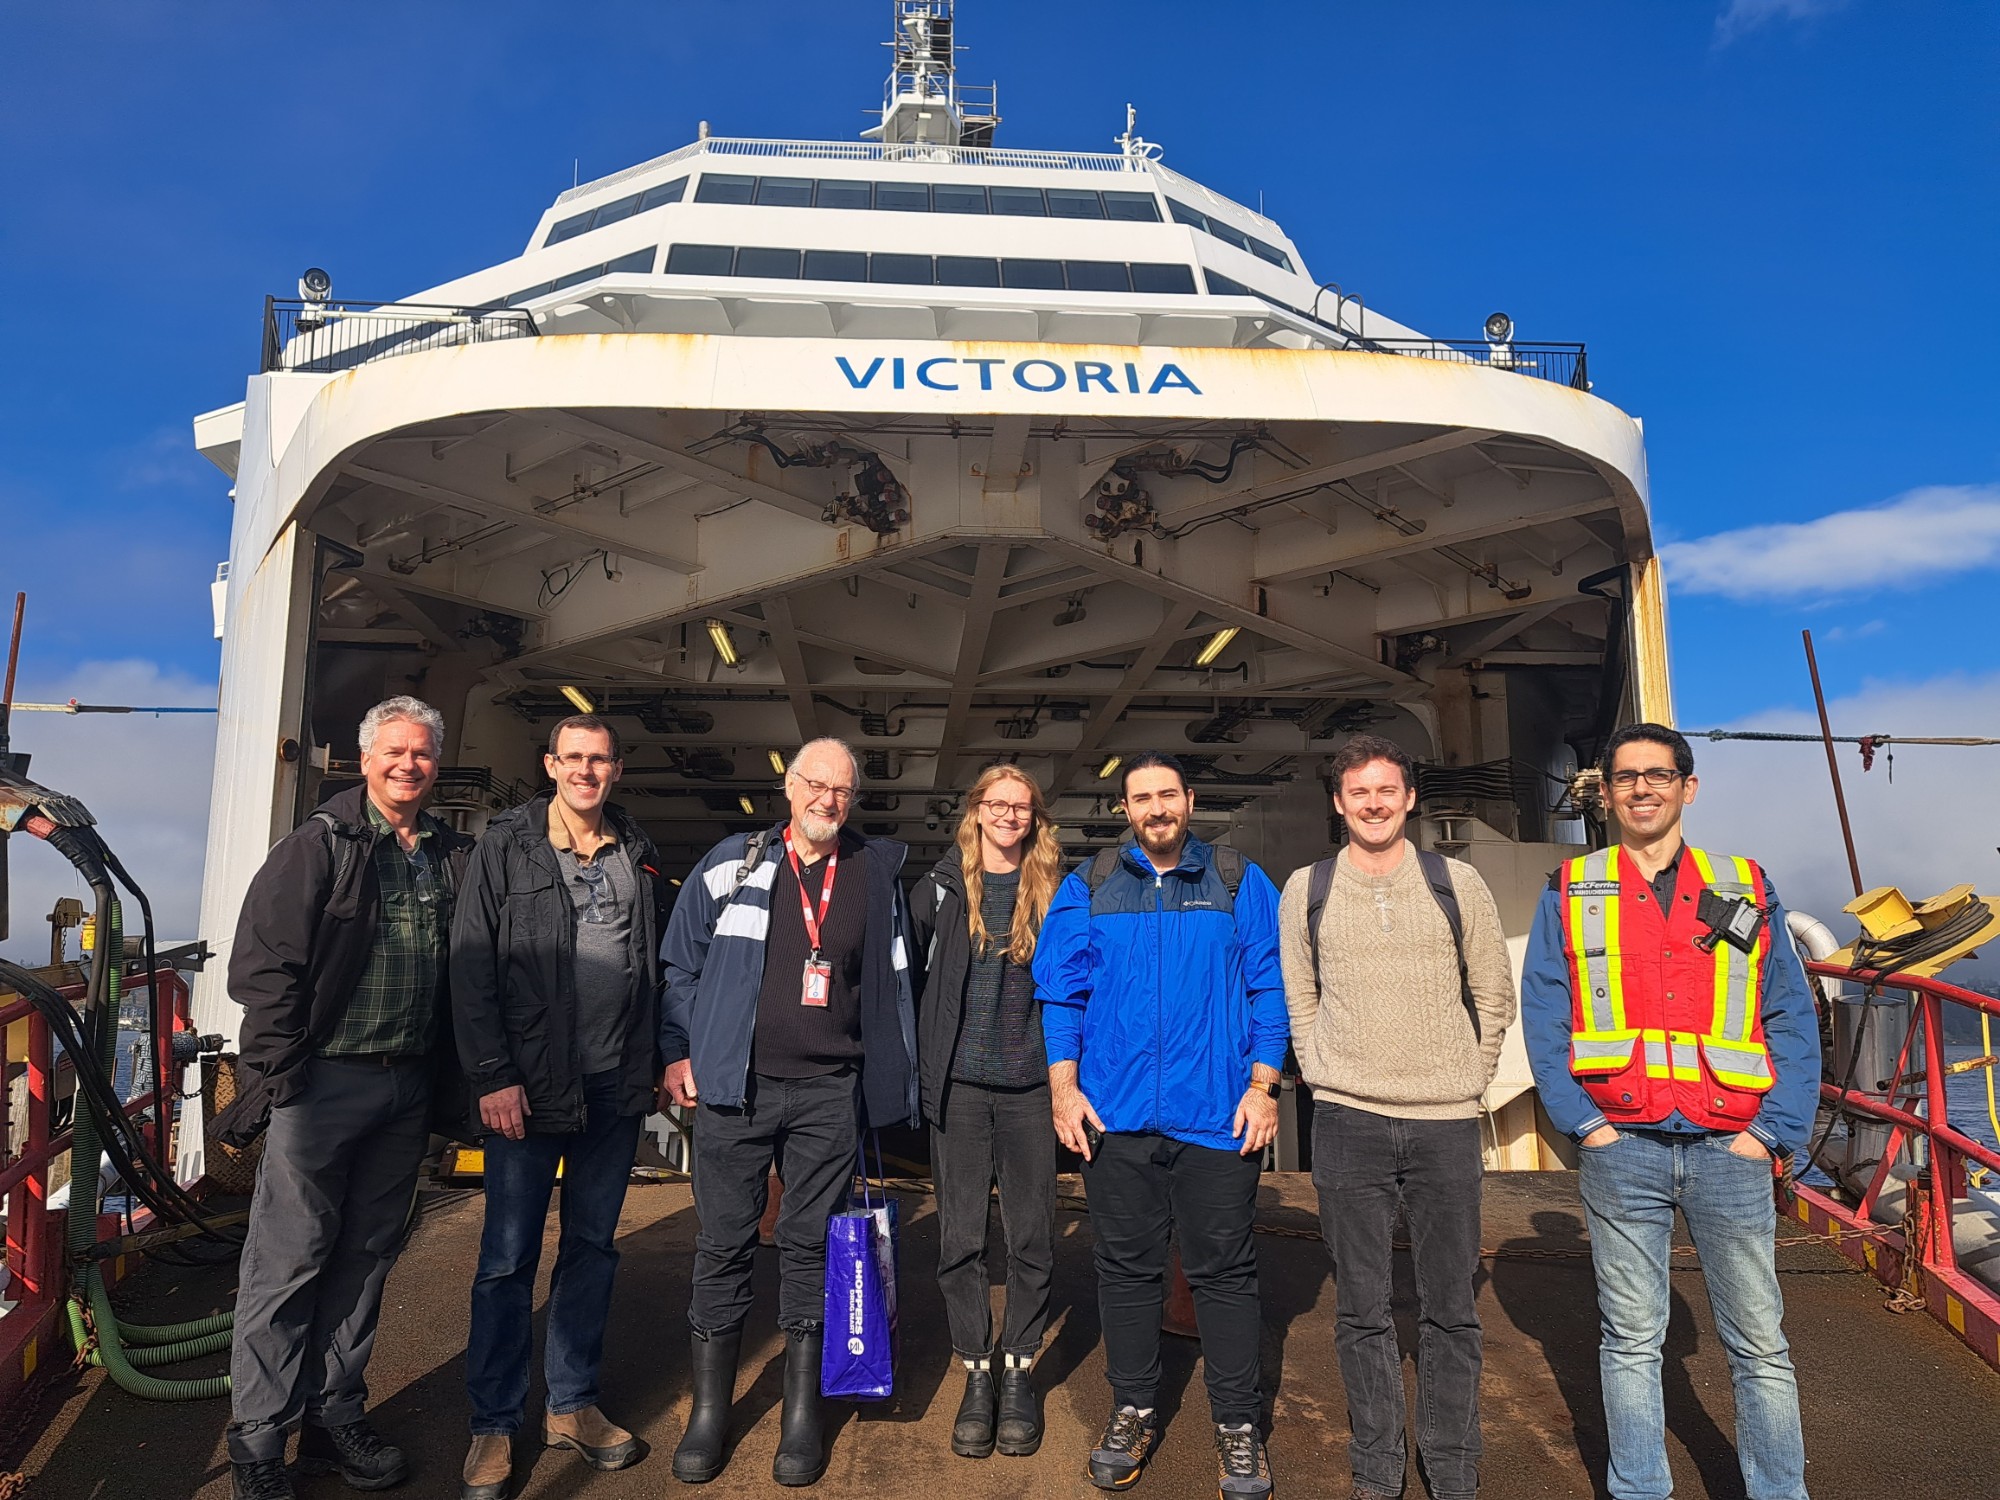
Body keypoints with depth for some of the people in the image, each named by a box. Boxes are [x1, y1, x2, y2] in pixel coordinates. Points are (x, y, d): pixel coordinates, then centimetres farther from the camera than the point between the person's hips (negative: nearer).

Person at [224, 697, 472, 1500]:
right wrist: (283, 1073, -13)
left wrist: (444, 1075, 7)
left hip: (407, 1087, 5)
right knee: (290, 1258, 2)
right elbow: (264, 960, -10)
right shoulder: (319, 844, -5)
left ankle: (335, 1418, 27)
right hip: (326, 1080, -5)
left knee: (366, 1256, 13)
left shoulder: (450, 855, 9)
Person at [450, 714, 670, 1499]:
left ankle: (572, 1406, 27)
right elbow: (471, 967, -7)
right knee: (508, 1258, 4)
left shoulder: (639, 854, 9)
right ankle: (494, 1426, 18)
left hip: (616, 1085, 4)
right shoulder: (506, 847, -2)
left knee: (593, 1249, 13)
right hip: (528, 1083, -3)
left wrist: (657, 1060, 5)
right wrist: (493, 1075, -13)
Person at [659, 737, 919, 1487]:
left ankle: (802, 1412, 23)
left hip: (828, 1093, 1)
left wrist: (892, 1085, 6)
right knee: (723, 1246, 7)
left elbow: (892, 982, 9)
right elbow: (680, 964, 6)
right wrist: (677, 1051, -1)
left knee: (810, 1246, 9)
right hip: (735, 1087, 0)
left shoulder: (876, 873, 5)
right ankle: (709, 1410, 23)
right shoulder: (731, 863, 1)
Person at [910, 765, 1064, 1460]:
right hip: (958, 1083, 0)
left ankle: (1018, 1372, 22)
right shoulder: (940, 887, 4)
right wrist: (920, 1061, 3)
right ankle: (976, 1376, 20)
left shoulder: (1055, 892, 5)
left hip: (1030, 1084, 0)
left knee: (1033, 1235, 5)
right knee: (960, 1236, 5)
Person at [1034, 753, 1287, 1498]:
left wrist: (1262, 1085, -6)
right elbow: (1061, 992, 5)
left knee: (1224, 1272, 7)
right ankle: (1133, 1411, 28)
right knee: (1126, 1267, 12)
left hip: (1218, 1117, -1)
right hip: (1115, 1117, 1)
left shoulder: (1240, 883, 4)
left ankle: (1237, 1424, 22)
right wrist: (1064, 1085, -3)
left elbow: (1270, 989, 2)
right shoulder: (1088, 887, 7)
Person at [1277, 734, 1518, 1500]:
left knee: (1450, 1310, 9)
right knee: (1362, 1309, 8)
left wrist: (1466, 1082, 6)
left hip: (1446, 1124, 0)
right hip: (1347, 1122, 0)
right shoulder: (1306, 889, 3)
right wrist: (1325, 1079, 5)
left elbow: (1495, 996, 10)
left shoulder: (1458, 884, 2)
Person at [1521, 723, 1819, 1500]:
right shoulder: (1570, 893, 6)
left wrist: (1773, 1132, -5)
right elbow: (1543, 1017, 2)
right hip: (1622, 1148, 0)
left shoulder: (1746, 890, 8)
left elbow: (1792, 1019, 5)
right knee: (1631, 1340, 9)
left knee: (1760, 1343, 7)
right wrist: (1582, 1122, -7)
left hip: (1730, 1149, 1)